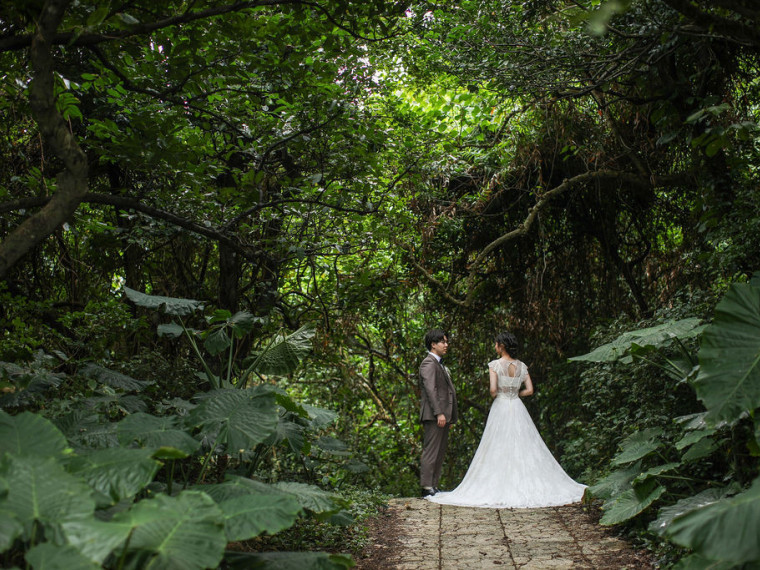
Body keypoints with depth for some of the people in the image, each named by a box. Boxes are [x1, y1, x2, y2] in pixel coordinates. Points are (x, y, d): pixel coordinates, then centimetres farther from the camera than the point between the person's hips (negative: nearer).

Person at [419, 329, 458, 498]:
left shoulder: (440, 364, 23)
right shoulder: (429, 363, -9)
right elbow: (430, 389, -18)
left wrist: (449, 417, 19)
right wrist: (439, 413, -23)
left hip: (443, 415, 10)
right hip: (433, 415, -10)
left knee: (440, 453, 11)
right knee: (431, 452, -8)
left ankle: (434, 486, 16)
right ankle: (427, 488, -7)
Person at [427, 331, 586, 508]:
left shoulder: (495, 364, -8)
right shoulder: (522, 366, 5)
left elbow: (493, 389, -17)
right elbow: (529, 390, 1)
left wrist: (494, 397, 5)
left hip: (500, 407, -4)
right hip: (517, 408, 4)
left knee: (499, 449, 0)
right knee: (524, 447, 7)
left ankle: (499, 488, -1)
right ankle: (527, 486, 7)